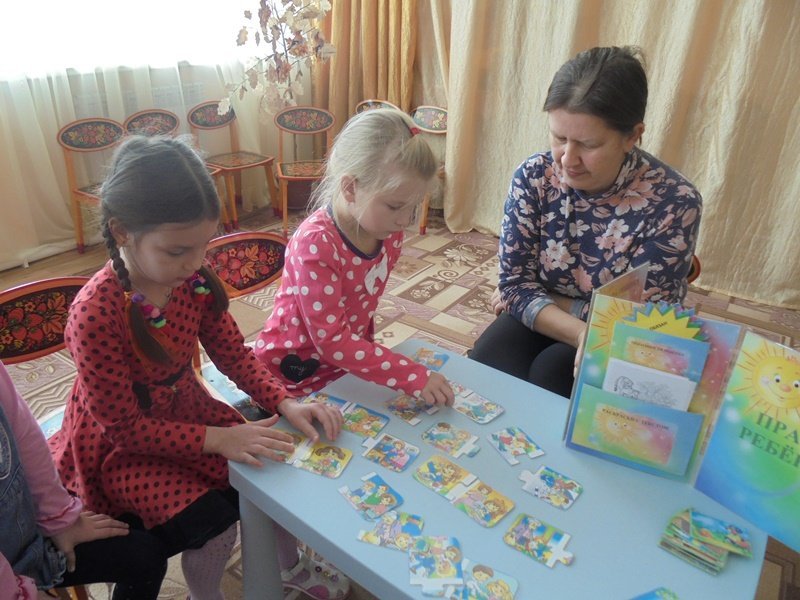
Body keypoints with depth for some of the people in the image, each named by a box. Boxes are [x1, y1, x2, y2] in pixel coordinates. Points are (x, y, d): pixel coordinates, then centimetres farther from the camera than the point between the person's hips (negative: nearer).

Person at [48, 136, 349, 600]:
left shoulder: (196, 278, -15)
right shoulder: (95, 313, -31)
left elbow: (234, 354, -4)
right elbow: (125, 426, -23)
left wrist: (284, 403, -19)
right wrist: (217, 439, -29)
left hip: (184, 409, 5)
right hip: (121, 446, -5)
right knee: (214, 523, -20)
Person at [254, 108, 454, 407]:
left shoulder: (387, 230, -9)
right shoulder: (315, 244, -28)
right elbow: (331, 340, -30)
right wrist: (413, 377, -32)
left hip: (346, 366, 6)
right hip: (292, 382, -5)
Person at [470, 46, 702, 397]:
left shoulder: (674, 203, -22)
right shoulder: (533, 177, -14)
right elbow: (515, 284, -14)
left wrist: (541, 298, -15)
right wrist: (583, 334, -31)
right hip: (540, 329, 2)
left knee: (551, 372, -29)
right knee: (487, 362, -25)